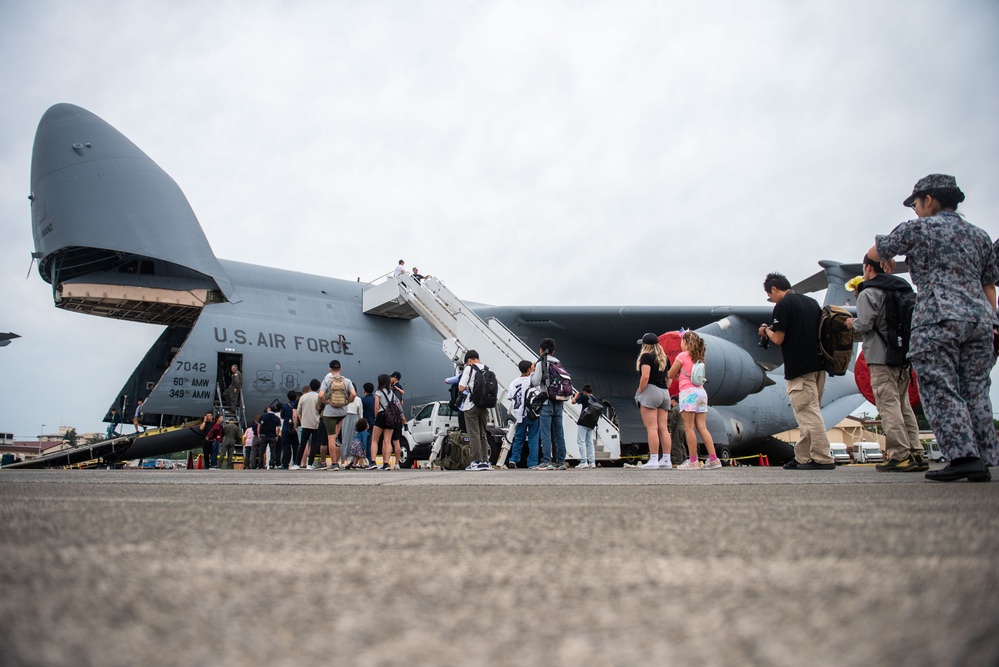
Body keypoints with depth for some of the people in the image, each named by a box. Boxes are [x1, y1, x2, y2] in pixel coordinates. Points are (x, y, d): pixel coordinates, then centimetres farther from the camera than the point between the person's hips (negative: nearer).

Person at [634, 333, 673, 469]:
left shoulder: (646, 356, -5)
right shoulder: (663, 358, 17)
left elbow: (645, 377, -17)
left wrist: (639, 393, -11)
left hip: (651, 391, -8)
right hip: (664, 393, 8)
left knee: (651, 428, -9)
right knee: (663, 428, 6)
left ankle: (653, 460, -13)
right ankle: (666, 460, 4)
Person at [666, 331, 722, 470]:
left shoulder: (682, 356, -3)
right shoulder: (698, 357, 17)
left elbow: (670, 375, 2)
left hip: (688, 392, -7)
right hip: (701, 392, 7)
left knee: (689, 427, -5)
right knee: (702, 427, 5)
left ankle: (693, 462, -6)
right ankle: (713, 459, 0)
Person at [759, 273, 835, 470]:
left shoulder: (783, 306, -9)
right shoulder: (812, 302, 16)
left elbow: (779, 339, -15)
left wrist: (766, 330, 7)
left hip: (799, 368, -9)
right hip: (818, 365, 9)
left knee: (808, 414, -6)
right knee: (808, 413, 12)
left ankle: (823, 459, -7)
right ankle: (802, 457, 15)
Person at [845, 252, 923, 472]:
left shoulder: (869, 293, -9)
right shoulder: (904, 288, 16)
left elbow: (865, 324, -17)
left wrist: (851, 322, 4)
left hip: (881, 358, -8)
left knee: (888, 405, -8)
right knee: (904, 405, 13)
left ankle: (900, 455, -11)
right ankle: (916, 453, 10)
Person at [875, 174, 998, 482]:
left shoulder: (919, 228, 3)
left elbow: (875, 251, 16)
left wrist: (887, 260, 37)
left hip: (938, 320, -6)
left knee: (941, 391, -7)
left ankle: (964, 457, -14)